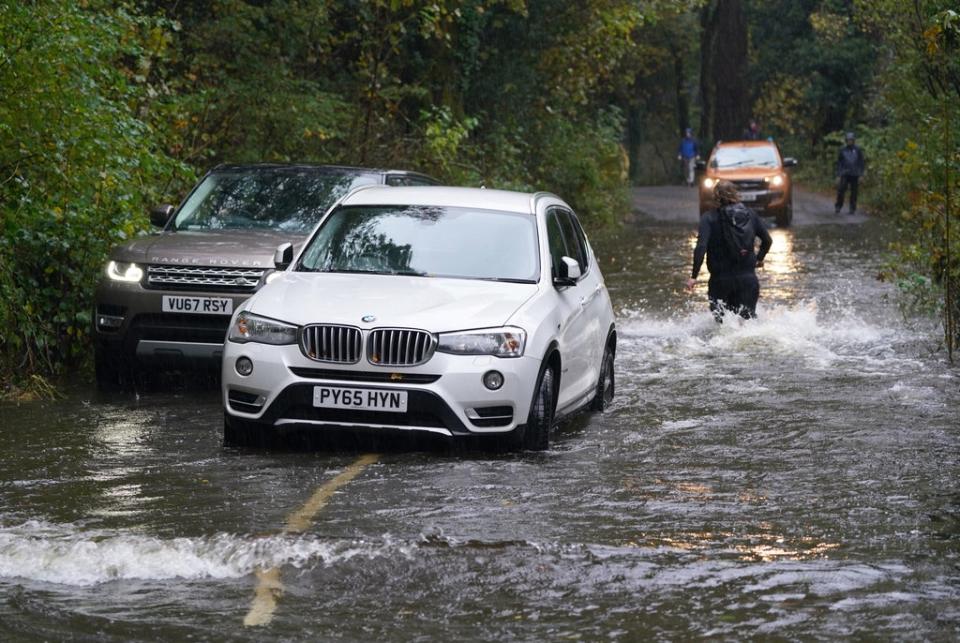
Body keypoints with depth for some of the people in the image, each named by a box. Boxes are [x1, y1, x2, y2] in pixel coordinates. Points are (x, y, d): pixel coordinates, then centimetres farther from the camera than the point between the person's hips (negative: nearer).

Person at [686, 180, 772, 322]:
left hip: (721, 279, -2)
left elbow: (701, 247, -16)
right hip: (748, 278, 2)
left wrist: (694, 276, -16)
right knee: (748, 319, 5)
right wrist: (759, 258, 32)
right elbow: (767, 240, 14)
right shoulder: (750, 214, 7)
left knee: (721, 320, 13)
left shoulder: (709, 218, -4)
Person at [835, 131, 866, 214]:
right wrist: (838, 175, 4)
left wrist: (861, 175, 0)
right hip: (844, 175, 0)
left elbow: (862, 163, 6)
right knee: (841, 192, -10)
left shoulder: (858, 150, 3)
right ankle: (837, 208, -2)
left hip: (855, 175, 0)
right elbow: (839, 163, 9)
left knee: (854, 193, 2)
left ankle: (852, 209, 11)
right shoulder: (843, 150, 5)